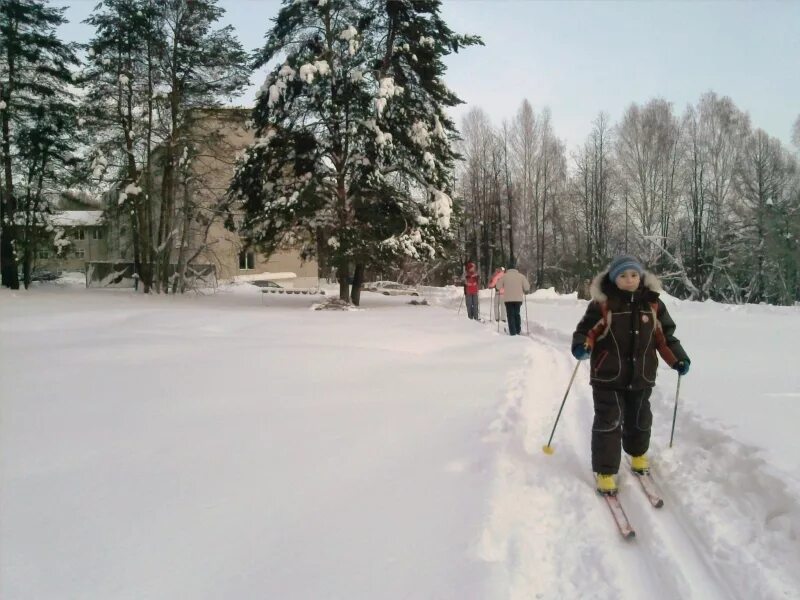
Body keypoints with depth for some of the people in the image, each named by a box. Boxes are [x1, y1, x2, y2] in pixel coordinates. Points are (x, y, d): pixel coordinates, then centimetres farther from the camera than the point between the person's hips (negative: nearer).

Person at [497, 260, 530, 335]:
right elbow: (527, 288, 0)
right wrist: (523, 291, 21)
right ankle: (518, 331, 22)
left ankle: (512, 332, 0)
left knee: (510, 315, 6)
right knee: (517, 314, 18)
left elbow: (499, 287, 3)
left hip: (508, 299, -2)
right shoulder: (521, 276, 2)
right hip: (518, 298, 2)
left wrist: (503, 290, 24)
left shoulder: (504, 276, 0)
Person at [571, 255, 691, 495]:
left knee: (639, 420, 20)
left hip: (641, 376, 4)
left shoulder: (653, 304, 1)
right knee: (608, 423, -1)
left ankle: (638, 454, 47)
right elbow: (586, 329, -9)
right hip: (608, 376, -4)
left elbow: (665, 336, 10)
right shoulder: (602, 303, -11)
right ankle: (605, 471, 11)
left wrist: (679, 359, 4)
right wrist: (581, 346, -29)